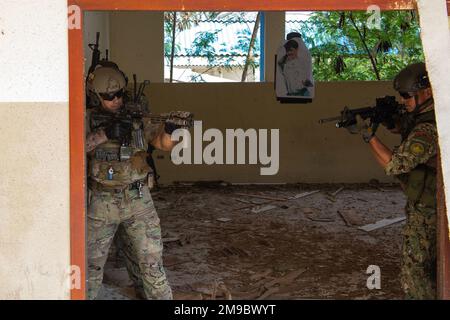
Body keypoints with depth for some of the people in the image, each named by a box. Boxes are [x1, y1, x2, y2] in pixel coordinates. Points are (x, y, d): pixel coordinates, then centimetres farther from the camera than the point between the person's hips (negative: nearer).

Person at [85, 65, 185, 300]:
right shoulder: (88, 119, -2)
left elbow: (164, 144, -9)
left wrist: (169, 129, -31)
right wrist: (104, 134, -28)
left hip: (138, 200, 0)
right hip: (101, 203, 0)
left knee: (150, 261, 1)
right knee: (91, 264, 12)